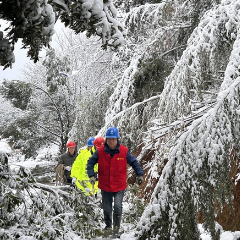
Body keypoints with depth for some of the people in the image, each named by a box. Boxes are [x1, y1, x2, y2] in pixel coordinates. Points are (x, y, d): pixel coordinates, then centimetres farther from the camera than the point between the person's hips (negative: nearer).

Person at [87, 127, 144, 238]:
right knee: (107, 209, 11)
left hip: (119, 187, -1)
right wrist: (91, 175, -13)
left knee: (118, 207, -14)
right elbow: (90, 162, 0)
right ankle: (108, 227, 37)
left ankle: (116, 230, 3)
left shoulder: (124, 151, -6)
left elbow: (134, 162, 5)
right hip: (105, 186, 1)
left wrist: (140, 174, -4)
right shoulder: (100, 151, -7)